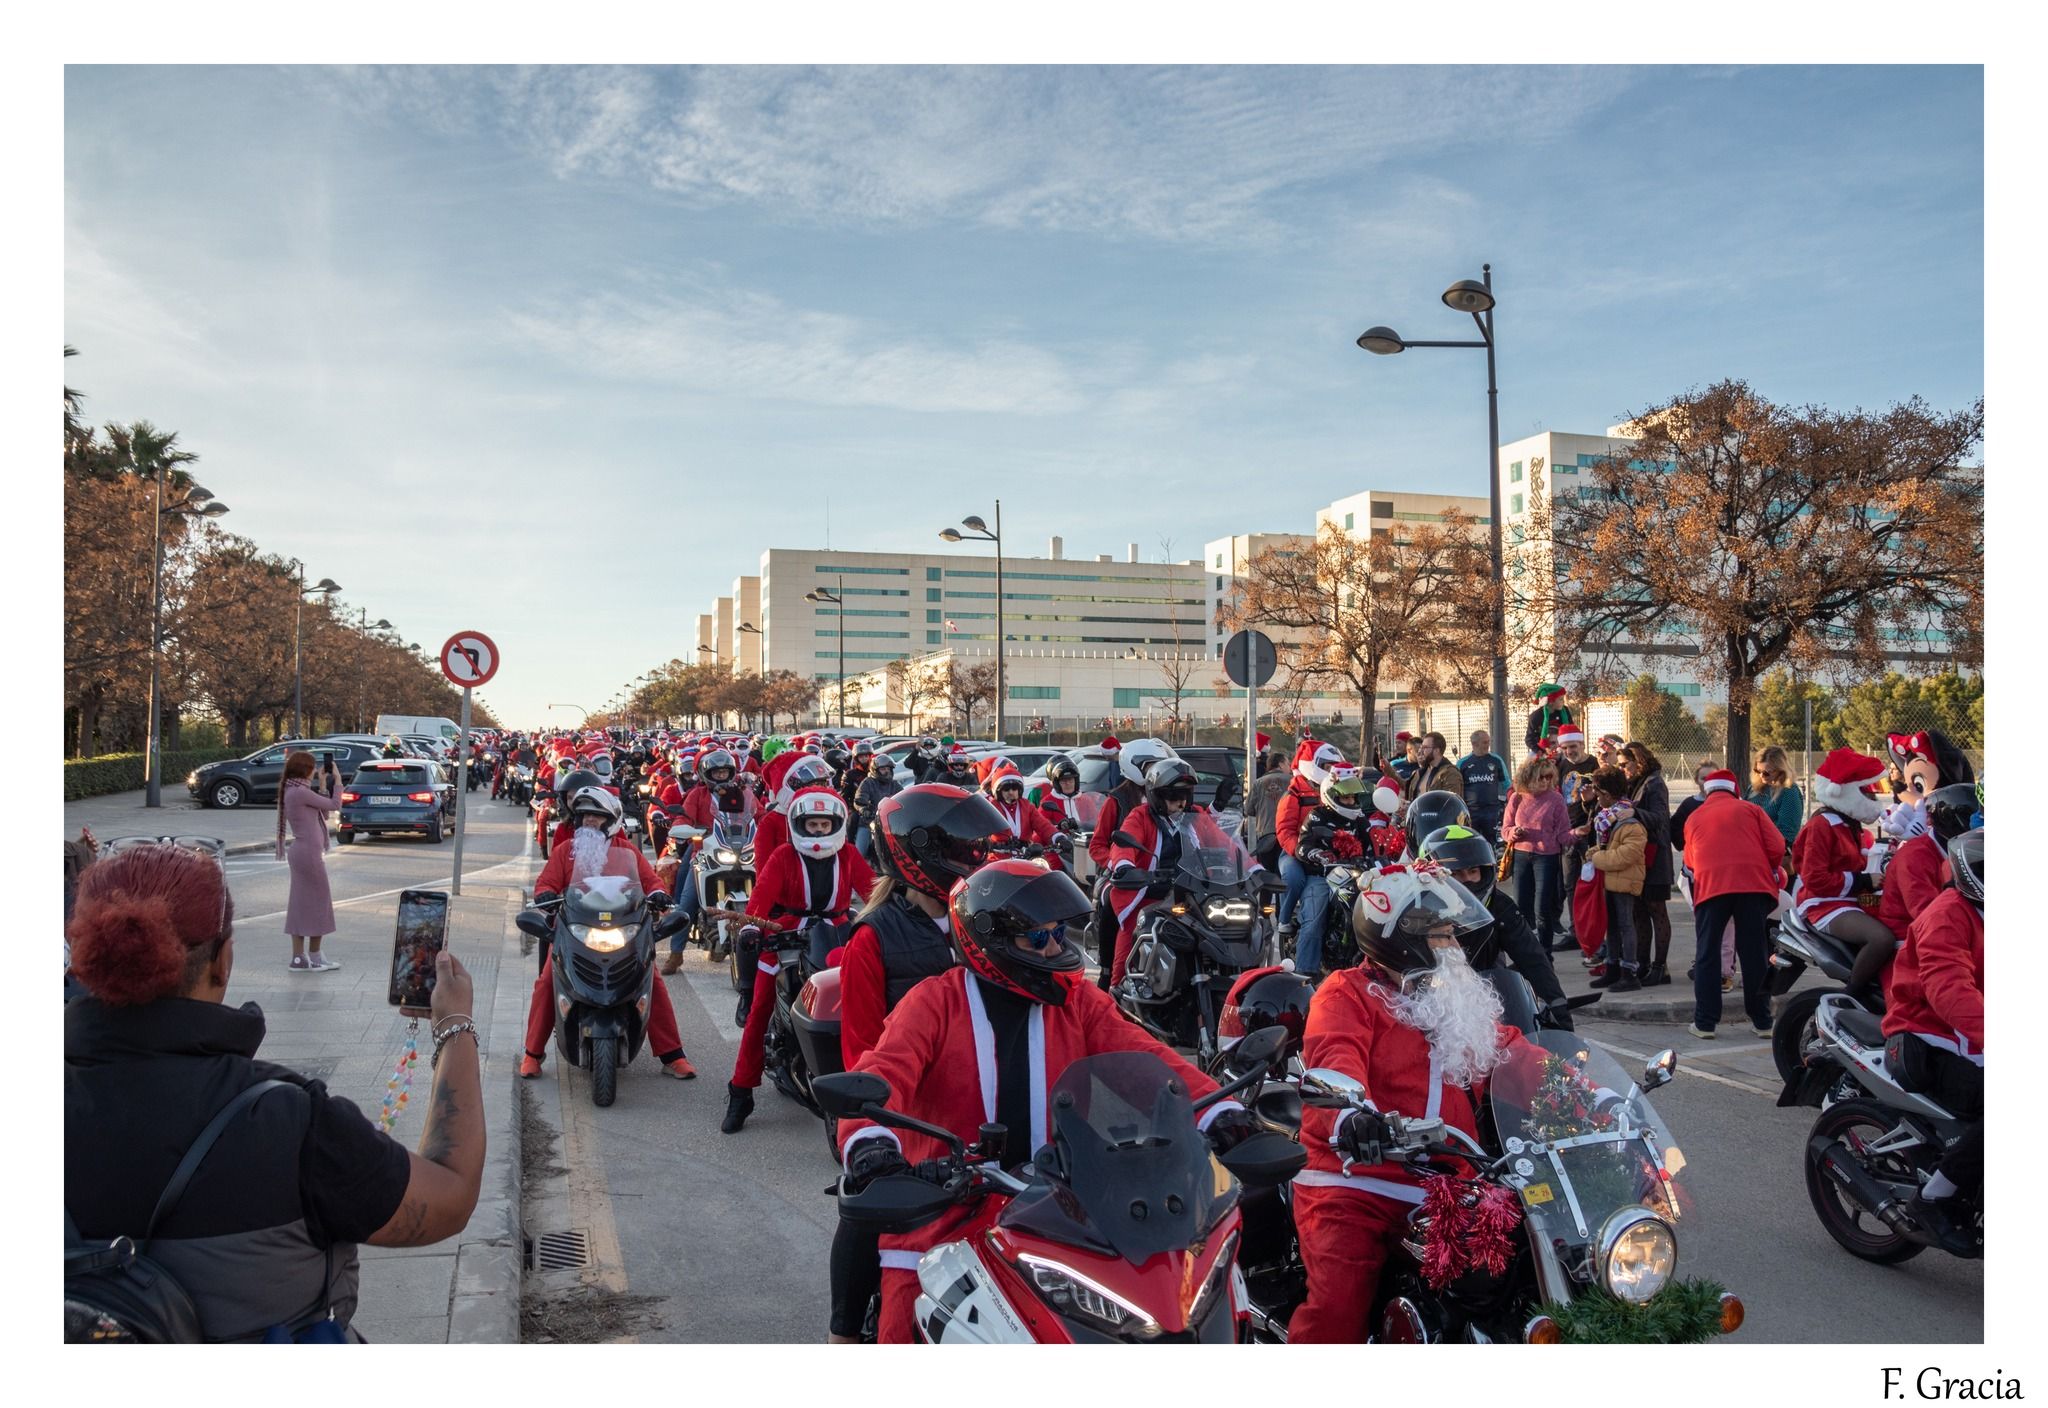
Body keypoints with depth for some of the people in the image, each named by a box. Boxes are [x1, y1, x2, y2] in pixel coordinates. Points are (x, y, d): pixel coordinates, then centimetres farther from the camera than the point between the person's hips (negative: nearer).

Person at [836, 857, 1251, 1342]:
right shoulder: (934, 1003, -4)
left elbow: (1146, 1059, -6)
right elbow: (882, 1075, -18)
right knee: (905, 1333, -3)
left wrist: (1215, 1109, -23)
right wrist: (868, 1141, -39)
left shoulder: (1078, 1003, 6)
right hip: (943, 1214, -2)